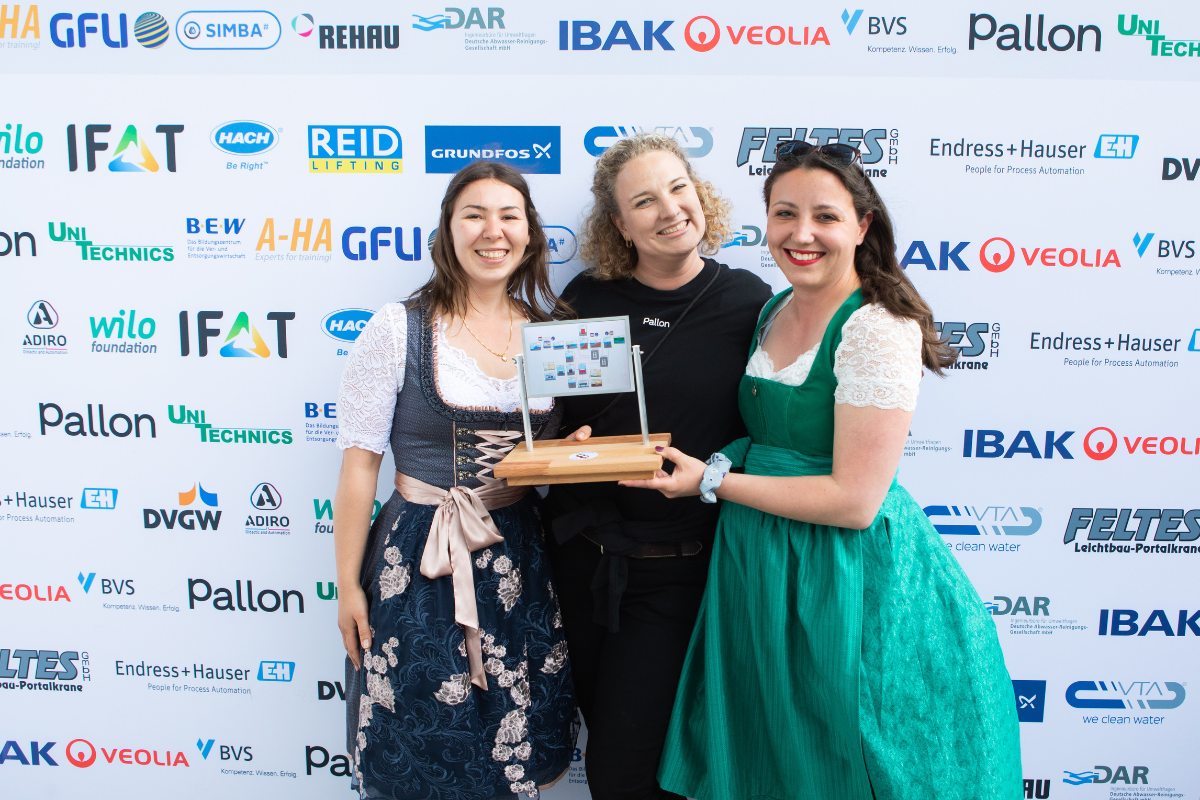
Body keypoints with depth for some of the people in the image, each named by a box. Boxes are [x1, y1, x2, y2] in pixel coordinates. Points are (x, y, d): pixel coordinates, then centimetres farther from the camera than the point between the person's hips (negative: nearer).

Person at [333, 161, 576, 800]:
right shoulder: (398, 329, -9)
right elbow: (359, 462, -8)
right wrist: (348, 585, -7)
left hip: (523, 555, 4)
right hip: (419, 557, -4)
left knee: (519, 748, 14)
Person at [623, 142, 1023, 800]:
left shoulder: (878, 330, -19)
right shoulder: (774, 312, 6)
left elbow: (854, 501, -22)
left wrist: (712, 481, -16)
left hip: (847, 574, -7)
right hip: (758, 564, 8)